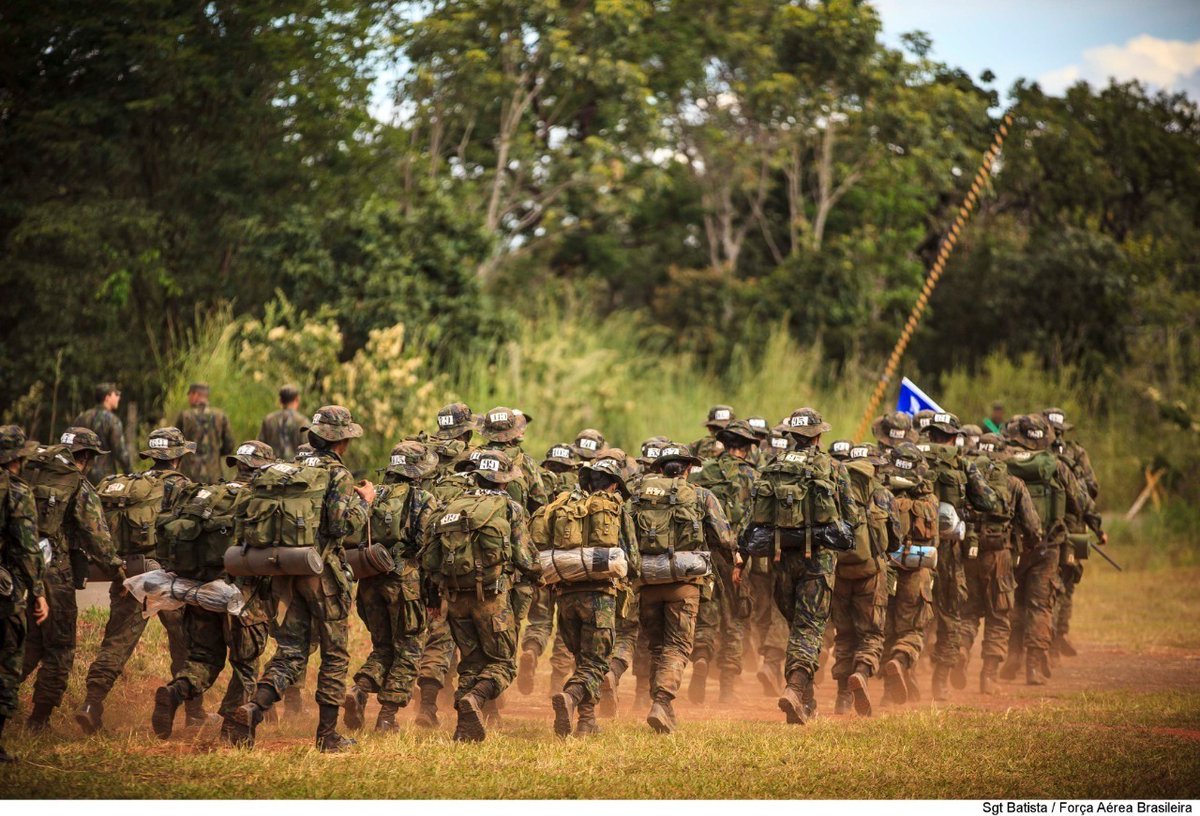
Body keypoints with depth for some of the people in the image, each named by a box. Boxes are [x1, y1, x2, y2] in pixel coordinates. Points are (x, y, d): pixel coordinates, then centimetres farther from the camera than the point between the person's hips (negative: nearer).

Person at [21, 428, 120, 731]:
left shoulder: (28, 475, 6)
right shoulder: (79, 487, -7)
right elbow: (97, 535, -7)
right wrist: (115, 565, 6)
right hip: (55, 571, -5)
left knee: (30, 641, 21)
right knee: (59, 647, 8)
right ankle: (40, 718, 8)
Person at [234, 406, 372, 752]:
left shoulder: (294, 470, 11)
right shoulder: (338, 475, -11)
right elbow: (345, 524, -20)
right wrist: (364, 501, -3)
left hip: (290, 572, 6)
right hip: (324, 573, -6)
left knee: (290, 651, 8)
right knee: (335, 655, 6)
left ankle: (255, 707, -14)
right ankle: (328, 734, 8)